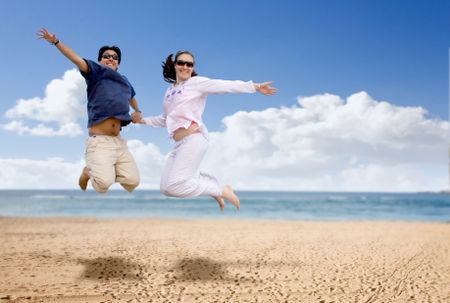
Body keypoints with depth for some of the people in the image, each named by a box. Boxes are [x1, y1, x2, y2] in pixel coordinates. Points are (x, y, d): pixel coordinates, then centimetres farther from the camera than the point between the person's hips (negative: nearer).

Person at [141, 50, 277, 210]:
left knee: (174, 185, -17)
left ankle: (220, 190, 0)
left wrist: (255, 86, -22)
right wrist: (144, 120, 25)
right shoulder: (170, 90, 18)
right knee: (166, 187, 5)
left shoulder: (196, 82, -2)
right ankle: (210, 183, 16)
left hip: (194, 140, -8)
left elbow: (226, 85, -13)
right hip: (179, 144, 8)